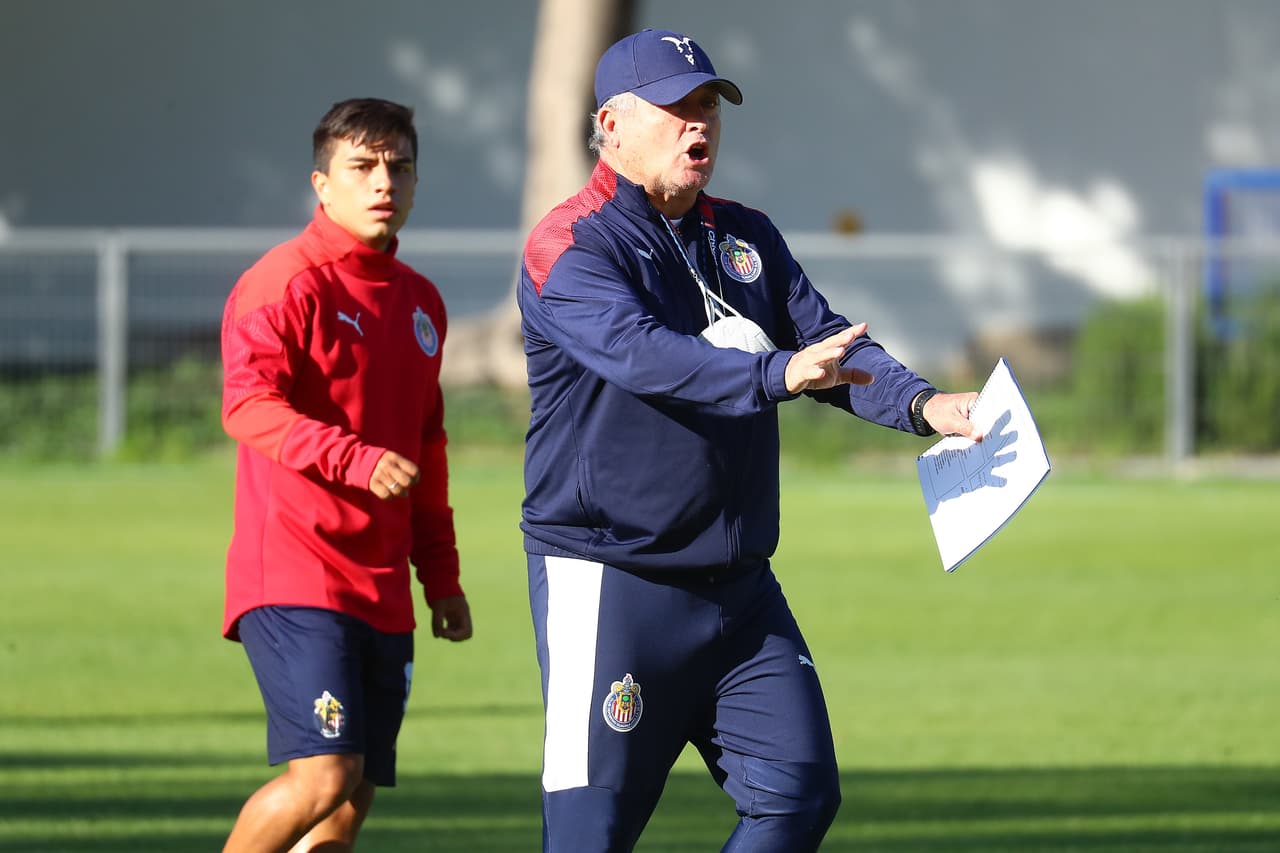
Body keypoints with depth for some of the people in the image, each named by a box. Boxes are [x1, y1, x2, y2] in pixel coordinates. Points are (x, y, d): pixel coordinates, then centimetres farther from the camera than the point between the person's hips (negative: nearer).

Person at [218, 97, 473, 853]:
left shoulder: (420, 302, 18)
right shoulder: (287, 282, -7)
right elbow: (248, 405, -20)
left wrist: (442, 577, 24)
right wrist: (354, 459, -33)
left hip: (382, 590, 8)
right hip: (294, 575, -8)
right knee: (326, 775, -19)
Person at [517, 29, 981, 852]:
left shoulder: (747, 237, 13)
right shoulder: (569, 247, -10)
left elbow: (828, 343, 4)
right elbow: (638, 352, -28)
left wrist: (922, 404, -16)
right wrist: (776, 374, -42)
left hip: (740, 587, 7)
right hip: (609, 588, -7)